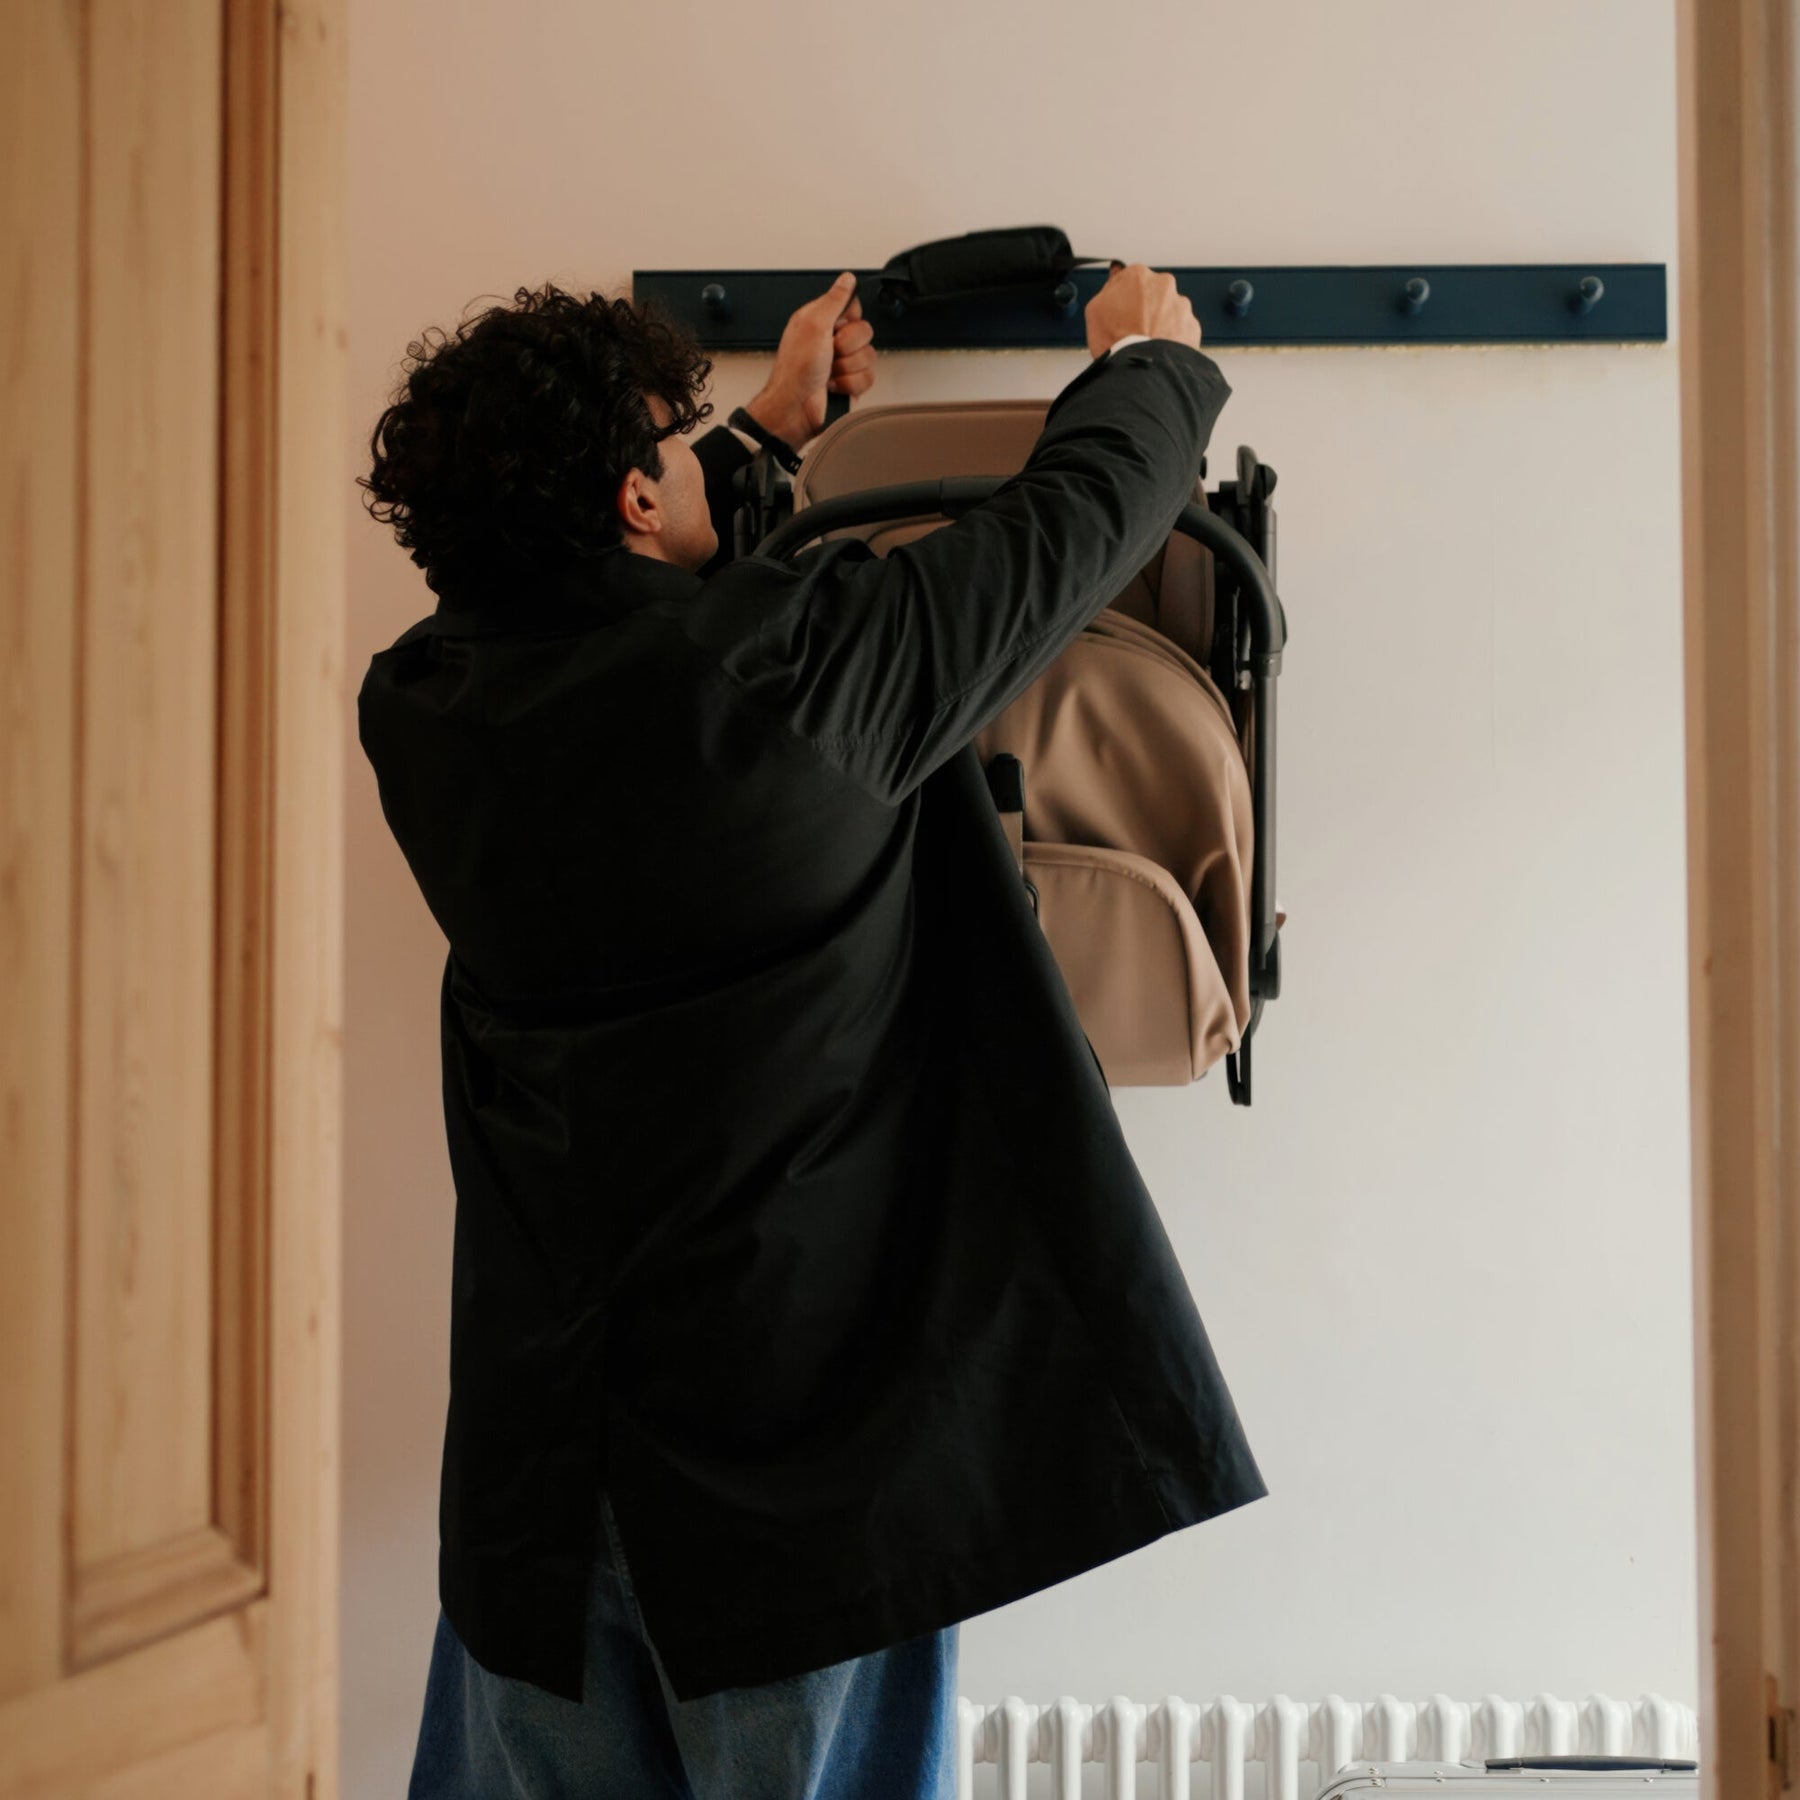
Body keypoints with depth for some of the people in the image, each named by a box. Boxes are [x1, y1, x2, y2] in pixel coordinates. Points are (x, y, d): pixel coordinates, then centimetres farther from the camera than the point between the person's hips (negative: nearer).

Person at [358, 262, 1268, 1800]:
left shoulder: (420, 709, -3)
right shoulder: (795, 665, -18)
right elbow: (1065, 527, -3)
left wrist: (771, 431, 32)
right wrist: (1149, 359, 18)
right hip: (806, 1436, -4)